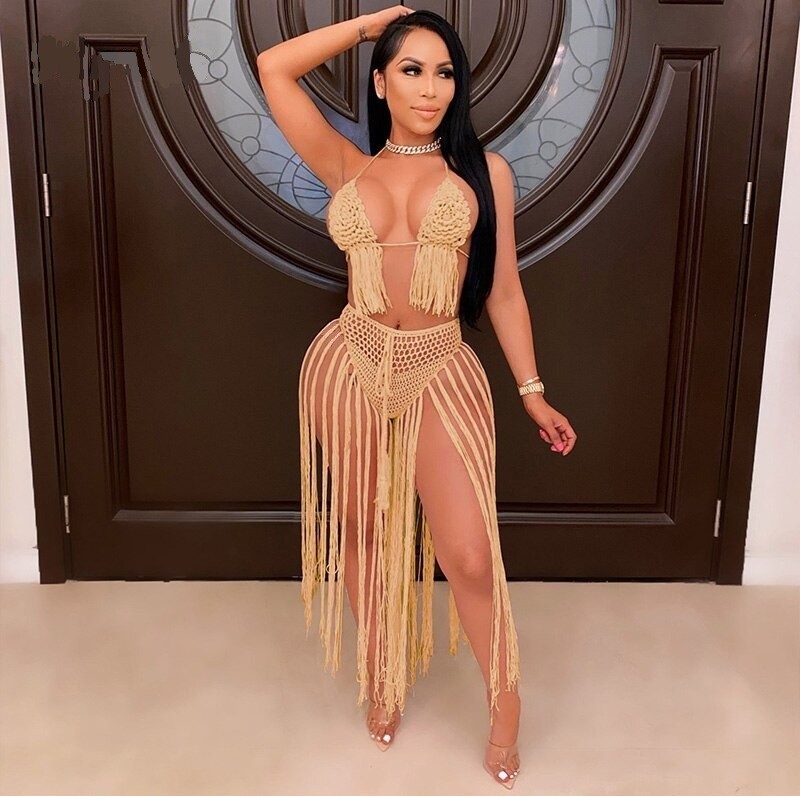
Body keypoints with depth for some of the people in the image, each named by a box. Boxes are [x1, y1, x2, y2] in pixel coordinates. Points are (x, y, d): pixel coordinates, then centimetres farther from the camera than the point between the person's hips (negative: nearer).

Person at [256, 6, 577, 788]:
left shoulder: (484, 170, 4)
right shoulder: (347, 168, 7)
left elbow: (503, 290, 6)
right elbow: (273, 68, 4)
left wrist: (533, 391, 6)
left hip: (442, 372, -1)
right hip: (349, 367, 2)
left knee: (470, 555, -4)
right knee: (362, 532, 14)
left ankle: (504, 704, 22)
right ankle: (380, 677, 38)